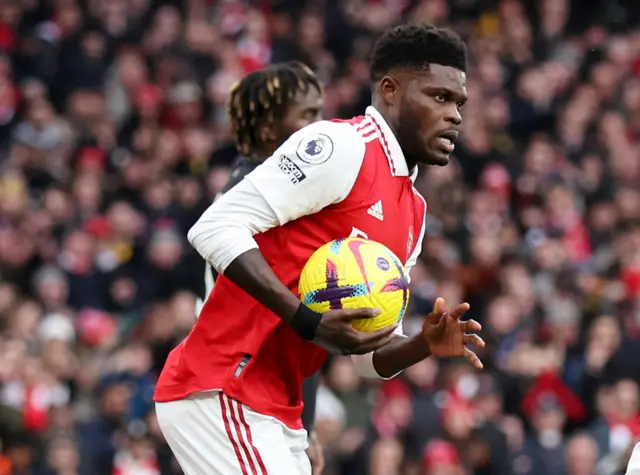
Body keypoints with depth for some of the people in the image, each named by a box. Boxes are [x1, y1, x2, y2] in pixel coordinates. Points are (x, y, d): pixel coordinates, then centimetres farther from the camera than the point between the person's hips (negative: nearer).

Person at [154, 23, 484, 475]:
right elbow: (217, 227, -20)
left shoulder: (414, 212, 17)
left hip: (277, 415, 10)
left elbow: (370, 355, 20)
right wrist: (308, 321, -24)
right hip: (220, 397, -10)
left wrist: (425, 345, -2)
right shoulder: (342, 146, -11)